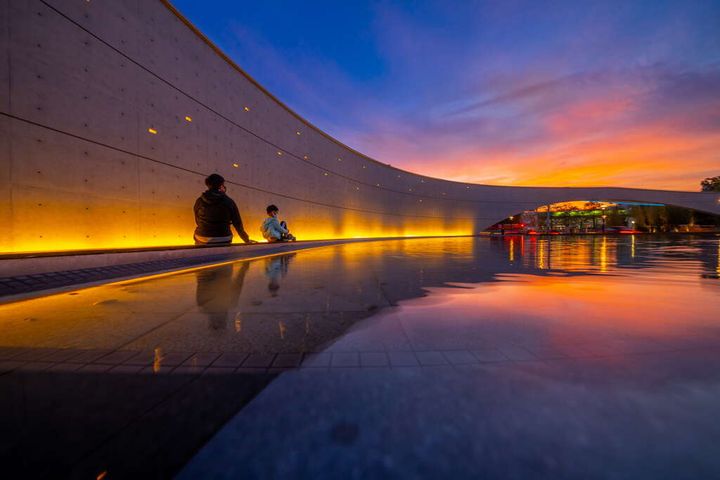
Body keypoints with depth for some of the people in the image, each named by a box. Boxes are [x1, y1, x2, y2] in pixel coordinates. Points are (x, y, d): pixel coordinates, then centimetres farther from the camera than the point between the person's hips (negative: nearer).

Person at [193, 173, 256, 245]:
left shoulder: (199, 201, 0)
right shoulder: (229, 202, -4)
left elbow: (198, 222, 11)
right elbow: (238, 224, 0)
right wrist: (247, 240, 11)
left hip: (202, 242, 2)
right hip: (222, 242, -2)